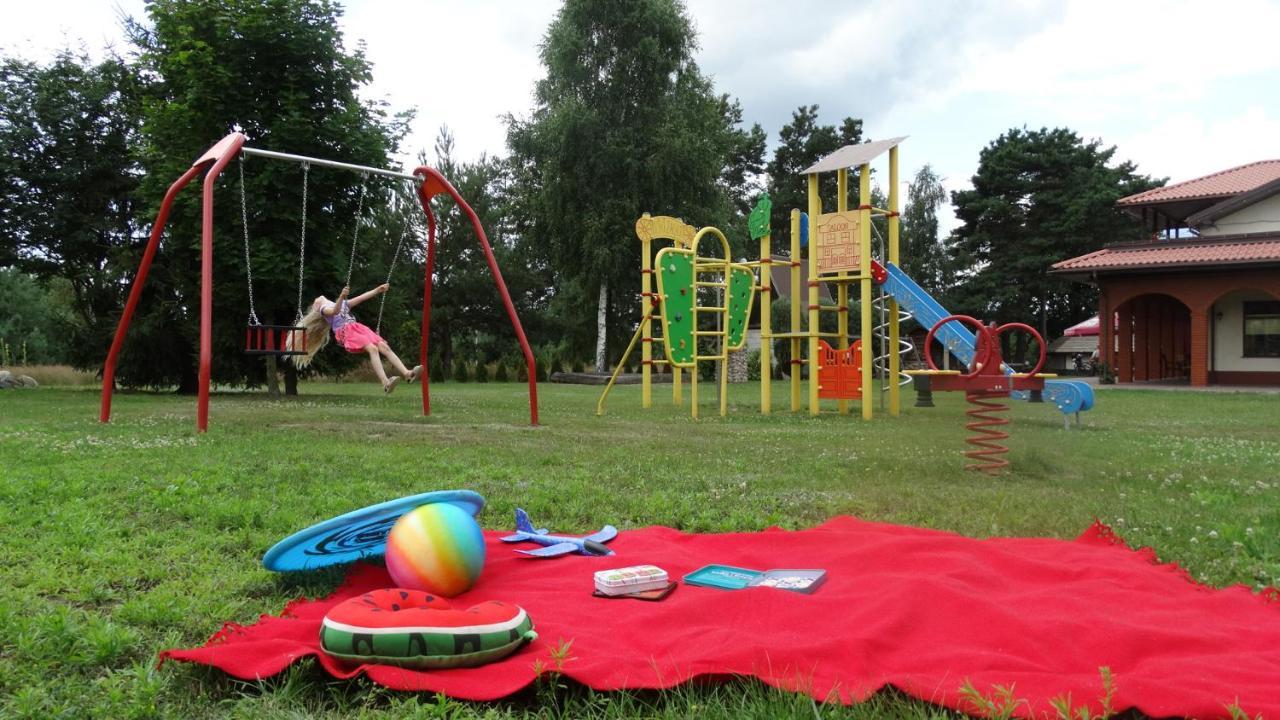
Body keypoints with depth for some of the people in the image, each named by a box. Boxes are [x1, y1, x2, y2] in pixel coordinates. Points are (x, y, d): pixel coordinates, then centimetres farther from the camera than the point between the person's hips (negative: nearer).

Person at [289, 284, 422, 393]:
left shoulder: (343, 304, 36)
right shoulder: (324, 309, 15)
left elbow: (362, 298, 31)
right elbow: (335, 311, -8)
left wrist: (378, 290, 23)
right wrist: (341, 296, -26)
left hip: (358, 327, 6)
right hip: (346, 332, -6)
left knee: (384, 346, -17)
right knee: (372, 348, -30)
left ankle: (407, 373, -34)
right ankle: (386, 383, -46)